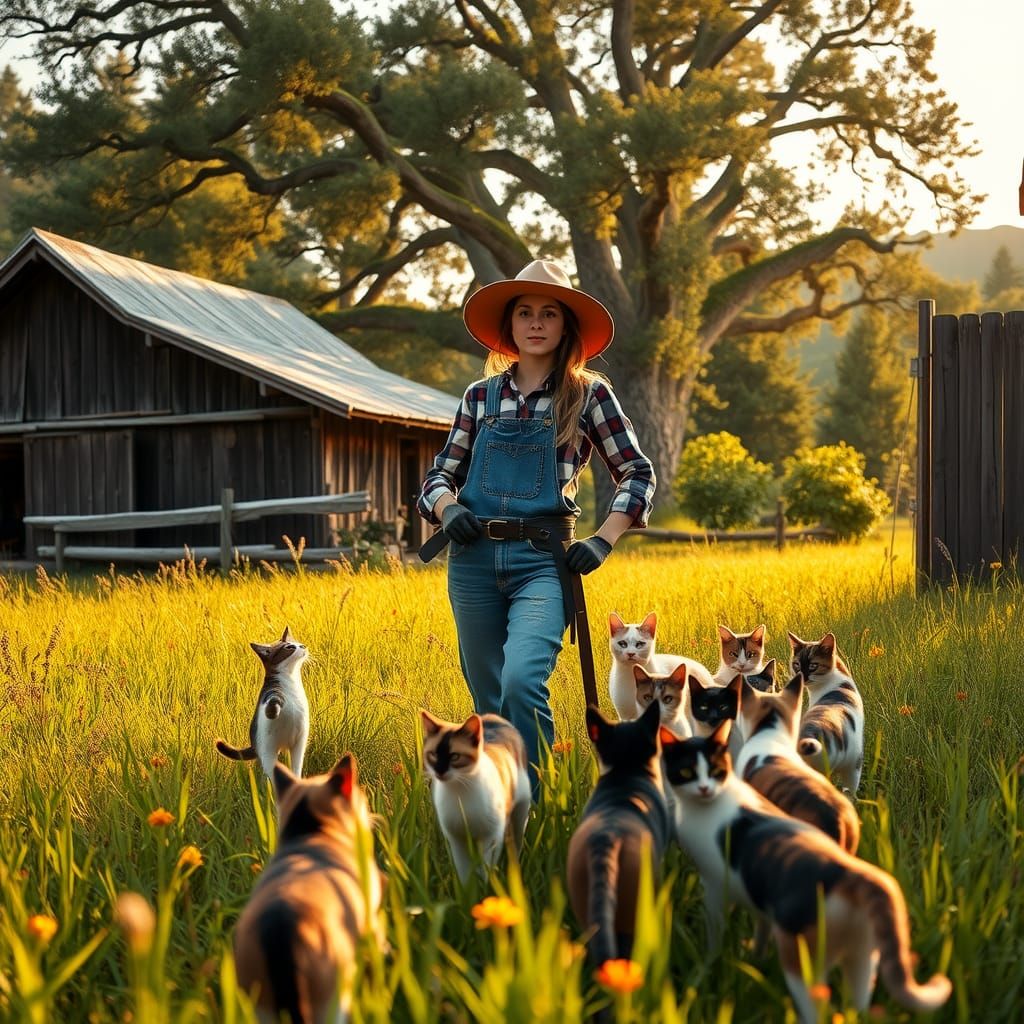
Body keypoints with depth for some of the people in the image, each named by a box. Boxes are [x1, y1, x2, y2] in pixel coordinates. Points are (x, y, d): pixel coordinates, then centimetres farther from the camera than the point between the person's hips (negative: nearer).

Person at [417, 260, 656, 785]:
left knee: (522, 680, -25)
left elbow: (639, 475, 6)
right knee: (489, 700, 9)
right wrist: (447, 506, -6)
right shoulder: (480, 396, 11)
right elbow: (440, 474, 16)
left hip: (542, 561, -3)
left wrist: (602, 541, -5)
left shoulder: (588, 394, 3)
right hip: (473, 559, 4)